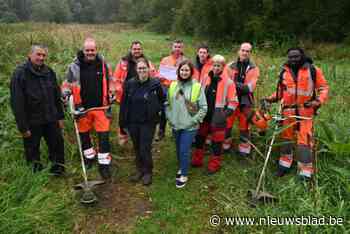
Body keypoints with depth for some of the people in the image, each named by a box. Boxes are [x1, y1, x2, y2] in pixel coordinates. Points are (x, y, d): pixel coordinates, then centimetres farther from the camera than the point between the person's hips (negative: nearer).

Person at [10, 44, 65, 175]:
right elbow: (17, 103, -13)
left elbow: (57, 97, 11)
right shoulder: (20, 73, -11)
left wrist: (60, 116, 10)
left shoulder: (49, 72, 5)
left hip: (51, 120, 5)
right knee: (33, 151, 9)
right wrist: (22, 127, -14)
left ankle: (58, 170, 32)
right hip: (32, 122, -4)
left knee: (57, 146, 13)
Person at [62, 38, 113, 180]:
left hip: (101, 107, 0)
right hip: (82, 108, 1)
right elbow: (67, 84, 8)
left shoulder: (103, 64, 1)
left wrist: (112, 93, 10)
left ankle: (104, 164, 9)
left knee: (104, 136, -2)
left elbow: (110, 82, 14)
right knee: (83, 135, 14)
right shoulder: (75, 66, -4)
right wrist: (66, 93, -11)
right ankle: (89, 157, 38)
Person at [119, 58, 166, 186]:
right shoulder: (129, 83, -1)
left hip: (148, 122, -3)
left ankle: (148, 172, 20)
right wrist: (123, 122, 1)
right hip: (133, 122, 3)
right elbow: (124, 104, 1)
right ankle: (139, 170, 33)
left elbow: (162, 100, 8)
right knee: (137, 148, 14)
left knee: (145, 148, -1)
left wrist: (157, 109, -6)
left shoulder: (155, 84, -7)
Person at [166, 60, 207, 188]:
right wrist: (170, 118, 4)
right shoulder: (173, 85, 1)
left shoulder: (197, 87, -10)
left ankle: (184, 175, 18)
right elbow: (167, 104, 11)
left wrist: (194, 121, -10)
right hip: (175, 125, 4)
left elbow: (203, 107, -7)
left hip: (189, 126, -4)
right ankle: (181, 168, 39)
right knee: (179, 149, 17)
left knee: (184, 151, -1)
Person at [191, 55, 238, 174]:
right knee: (199, 138, 14)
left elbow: (233, 101, -6)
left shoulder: (228, 82, -8)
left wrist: (225, 114, -16)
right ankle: (197, 160, 31)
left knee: (216, 142, 6)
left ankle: (214, 165, 23)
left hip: (218, 118, -4)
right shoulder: (205, 79, 4)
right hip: (204, 115, 5)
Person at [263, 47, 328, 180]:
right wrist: (270, 99, 3)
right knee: (286, 138, 14)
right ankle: (285, 164, 32)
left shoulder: (313, 70, -2)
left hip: (305, 111, -4)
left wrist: (318, 101, -16)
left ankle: (305, 172, 4)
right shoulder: (284, 72, 8)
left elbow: (323, 87, 1)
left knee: (304, 140, -7)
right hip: (288, 111, 4)